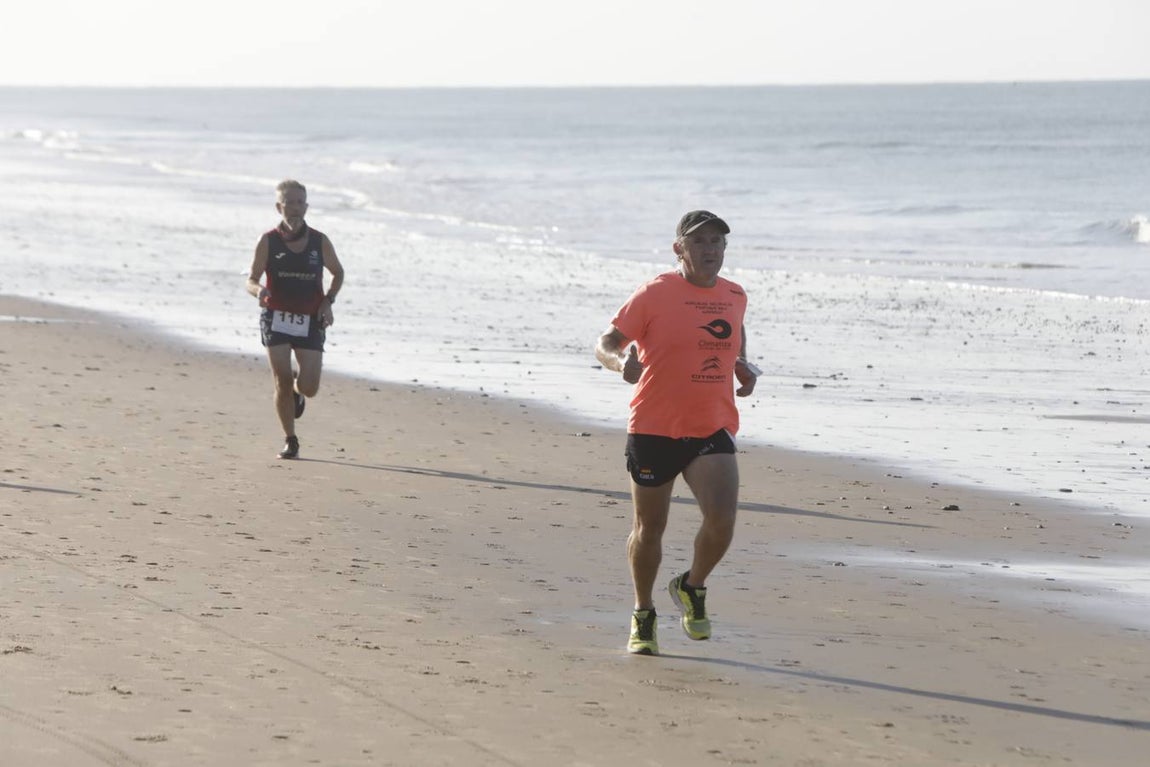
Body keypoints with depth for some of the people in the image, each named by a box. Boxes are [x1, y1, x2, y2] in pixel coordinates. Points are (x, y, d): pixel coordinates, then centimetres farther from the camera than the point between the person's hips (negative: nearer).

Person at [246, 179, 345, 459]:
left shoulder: (319, 242, 2)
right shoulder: (268, 242, -3)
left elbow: (338, 272, 17)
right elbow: (251, 280, 2)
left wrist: (328, 300, 1)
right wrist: (259, 290, -23)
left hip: (310, 321, 1)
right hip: (276, 319, -1)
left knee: (309, 387, -6)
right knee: (283, 381, -10)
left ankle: (297, 392, 34)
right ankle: (290, 440, 6)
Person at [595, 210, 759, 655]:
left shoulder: (735, 297, 7)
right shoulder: (655, 294, -7)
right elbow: (605, 344, -7)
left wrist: (743, 367, 12)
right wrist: (621, 362, -29)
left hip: (713, 431, 3)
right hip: (654, 430, -2)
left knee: (721, 522, -16)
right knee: (649, 529, 8)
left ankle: (692, 588, 13)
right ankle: (643, 616, 30)